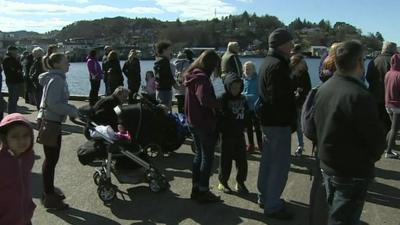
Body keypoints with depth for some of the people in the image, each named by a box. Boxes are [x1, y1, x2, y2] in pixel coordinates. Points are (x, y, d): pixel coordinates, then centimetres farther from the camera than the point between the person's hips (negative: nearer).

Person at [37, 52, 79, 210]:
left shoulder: (58, 78, 13)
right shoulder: (56, 80, -18)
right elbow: (53, 103, -27)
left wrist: (71, 109, 5)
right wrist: (73, 111, -19)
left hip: (52, 122, 10)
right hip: (50, 123, -10)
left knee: (51, 158, 17)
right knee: (51, 160, -2)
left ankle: (49, 192, 30)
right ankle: (49, 198, 9)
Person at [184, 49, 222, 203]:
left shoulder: (192, 76, 10)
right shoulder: (202, 78, -19)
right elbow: (205, 99, -34)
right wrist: (219, 104, -19)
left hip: (193, 122, 9)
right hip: (205, 123, -9)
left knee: (199, 154, 19)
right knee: (207, 157, 3)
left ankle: (195, 189, 27)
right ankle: (203, 192, 12)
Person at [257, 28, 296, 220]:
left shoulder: (268, 62, 13)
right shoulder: (278, 65, -19)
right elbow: (279, 99, -24)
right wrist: (290, 121, -16)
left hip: (268, 120, 11)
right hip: (279, 123, -11)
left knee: (268, 160, 18)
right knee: (280, 164, -2)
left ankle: (265, 197, 31)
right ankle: (272, 206, 6)